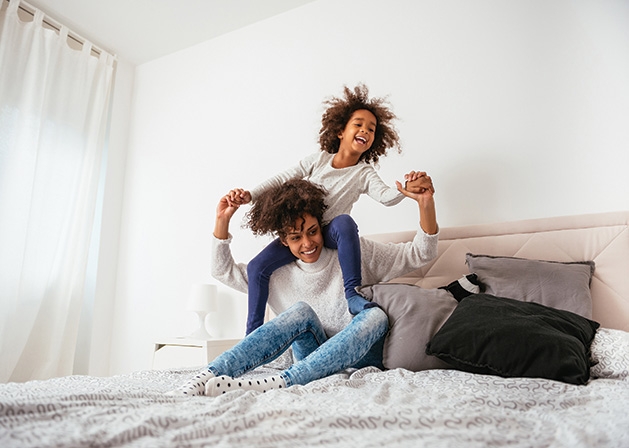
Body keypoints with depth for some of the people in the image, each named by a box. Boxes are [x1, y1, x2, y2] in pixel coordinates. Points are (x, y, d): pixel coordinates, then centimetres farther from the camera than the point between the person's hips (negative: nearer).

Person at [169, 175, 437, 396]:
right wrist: (222, 221, -1)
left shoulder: (356, 254, 1)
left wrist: (425, 204, -17)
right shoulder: (278, 275, 8)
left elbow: (419, 254, 0)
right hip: (314, 361, 1)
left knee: (375, 316, -31)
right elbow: (223, 271, 12)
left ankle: (279, 383, -42)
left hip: (361, 356, 0)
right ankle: (203, 379, -37)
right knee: (301, 310, -26)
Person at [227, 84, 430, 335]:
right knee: (257, 266, -14)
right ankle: (253, 332, 1)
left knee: (344, 220, -37)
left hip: (330, 236, -2)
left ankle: (352, 293, -32)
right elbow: (282, 180, 2)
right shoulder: (319, 159, 2)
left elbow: (386, 197, -21)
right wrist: (250, 195, -10)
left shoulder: (364, 173, -3)